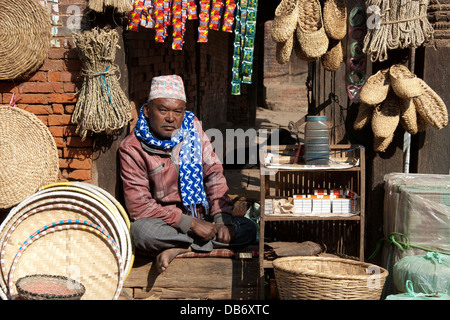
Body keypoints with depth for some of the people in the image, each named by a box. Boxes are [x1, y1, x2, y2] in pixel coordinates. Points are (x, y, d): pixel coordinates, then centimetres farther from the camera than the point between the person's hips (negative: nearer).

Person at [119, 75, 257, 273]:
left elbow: (213, 173, 4)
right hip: (163, 222, -4)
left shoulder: (192, 127, 2)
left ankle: (179, 248, -19)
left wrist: (222, 218, -9)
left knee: (248, 229, -15)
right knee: (142, 231, -37)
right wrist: (189, 223, -23)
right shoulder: (132, 148, -13)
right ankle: (201, 243, -16)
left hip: (200, 217, 5)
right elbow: (138, 206, -18)